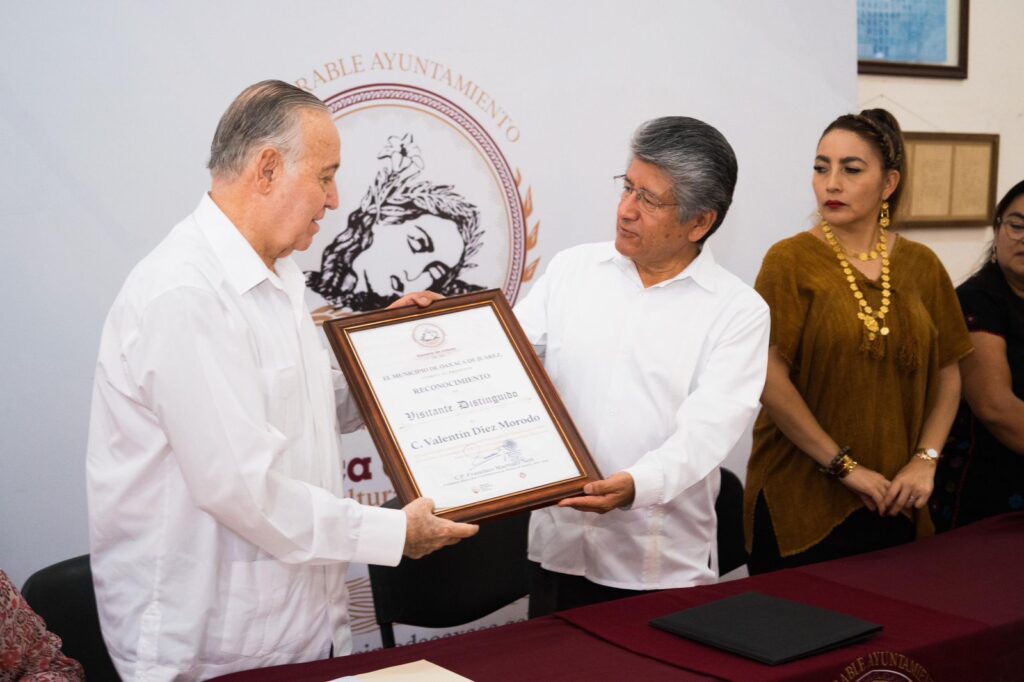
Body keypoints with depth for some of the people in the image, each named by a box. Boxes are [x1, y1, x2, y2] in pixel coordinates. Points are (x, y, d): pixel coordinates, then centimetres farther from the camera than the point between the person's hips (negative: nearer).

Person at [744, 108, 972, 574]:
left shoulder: (921, 266, 6)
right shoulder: (791, 261, -7)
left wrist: (925, 461, -2)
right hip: (800, 500, -4)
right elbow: (770, 379, -13)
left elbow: (947, 375, 11)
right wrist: (844, 466, -12)